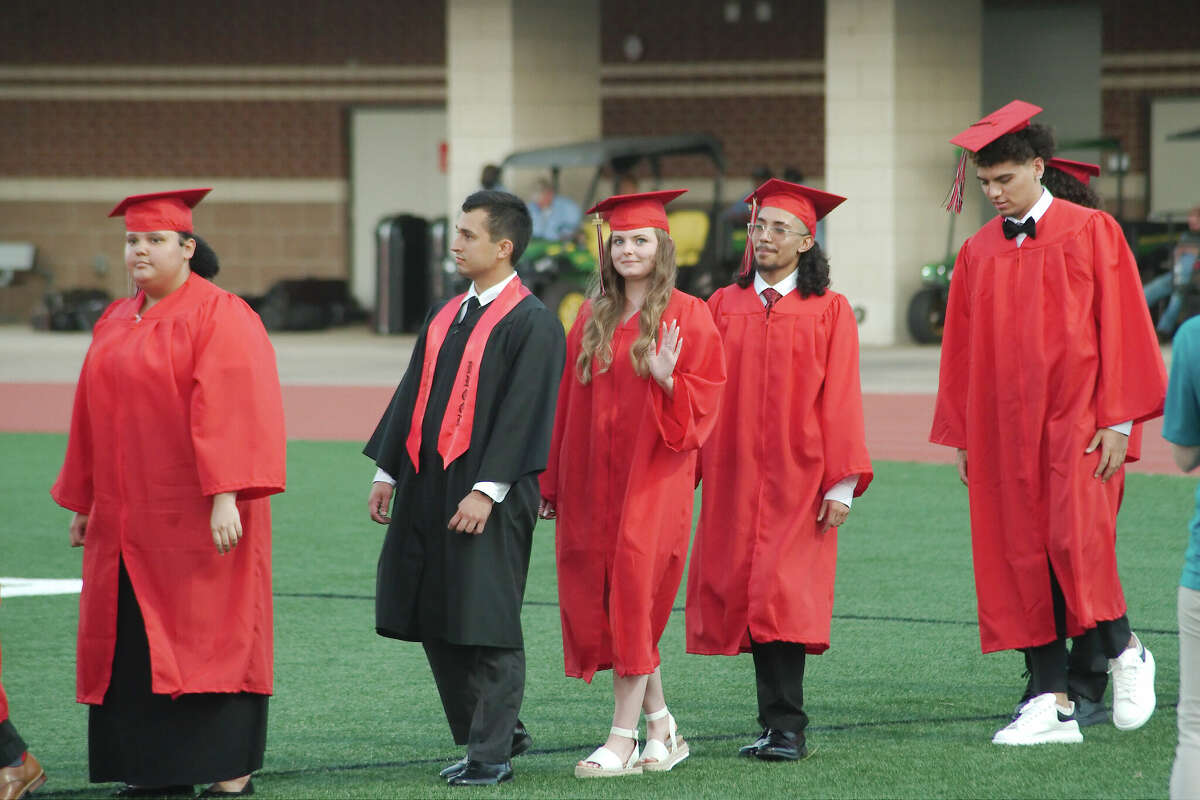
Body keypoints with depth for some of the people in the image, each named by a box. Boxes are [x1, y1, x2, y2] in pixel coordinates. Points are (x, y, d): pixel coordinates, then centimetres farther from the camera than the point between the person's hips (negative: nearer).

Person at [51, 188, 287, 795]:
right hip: (127, 514, 7)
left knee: (209, 635, -4)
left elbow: (231, 409, -17)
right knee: (136, 644, 5)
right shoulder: (116, 323, 14)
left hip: (198, 516, -7)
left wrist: (226, 495, -25)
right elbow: (94, 418, 19)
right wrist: (82, 503, 17)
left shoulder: (219, 317, -9)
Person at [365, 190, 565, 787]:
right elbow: (414, 396, 19)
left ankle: (491, 754, 1)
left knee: (484, 625, -5)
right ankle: (498, 732, 21)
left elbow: (523, 412, -15)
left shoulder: (531, 324, -9)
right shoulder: (445, 318, 15)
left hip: (486, 495, -8)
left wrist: (486, 489, -21)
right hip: (427, 488, 8)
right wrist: (386, 472, 15)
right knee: (438, 623, 10)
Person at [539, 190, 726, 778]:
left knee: (634, 597, -9)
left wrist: (667, 380, -25)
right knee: (599, 601, 6)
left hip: (653, 478, -5)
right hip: (593, 480, 5)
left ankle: (623, 740, -7)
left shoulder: (686, 316, -3)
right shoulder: (591, 319, 11)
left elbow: (706, 398, -5)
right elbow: (568, 403, 12)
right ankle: (661, 728, 19)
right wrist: (552, 484, 9)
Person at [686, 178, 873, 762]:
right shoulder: (723, 307, 9)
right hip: (733, 478, 4)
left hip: (797, 482, -3)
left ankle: (785, 729, -8)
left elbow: (840, 400, -2)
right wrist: (687, 470, 3)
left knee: (783, 597, -10)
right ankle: (779, 723, 9)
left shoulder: (828, 310, 1)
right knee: (748, 596, 3)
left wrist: (842, 483, -8)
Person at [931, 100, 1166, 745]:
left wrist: (1118, 420, -9)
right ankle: (1052, 703, 4)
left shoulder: (1092, 233, -1)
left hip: (1076, 421, -4)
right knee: (1020, 559, 0)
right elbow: (961, 349, 13)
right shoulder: (977, 254, 10)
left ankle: (1124, 651, 4)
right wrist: (962, 438, 9)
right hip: (1004, 431, 4)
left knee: (1076, 543, -20)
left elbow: (1121, 327, -3)